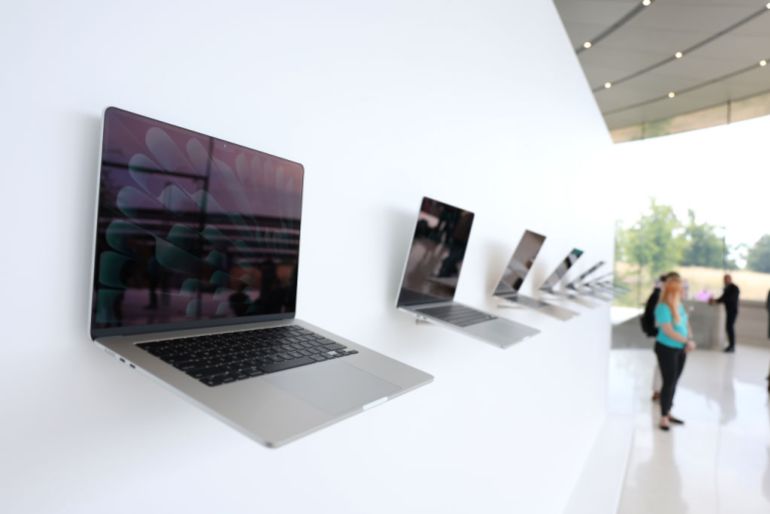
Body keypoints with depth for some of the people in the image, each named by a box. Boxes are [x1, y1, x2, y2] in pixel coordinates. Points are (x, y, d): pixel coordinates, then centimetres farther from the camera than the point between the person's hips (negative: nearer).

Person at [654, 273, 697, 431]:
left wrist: (689, 341, -6)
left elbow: (686, 324, 10)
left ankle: (668, 413, 28)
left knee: (674, 382, 15)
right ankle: (663, 418, 10)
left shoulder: (680, 305, 5)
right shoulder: (663, 307, -20)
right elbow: (669, 331, -23)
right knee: (669, 382, -2)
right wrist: (687, 341, -18)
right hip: (666, 349, -8)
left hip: (680, 349, 8)